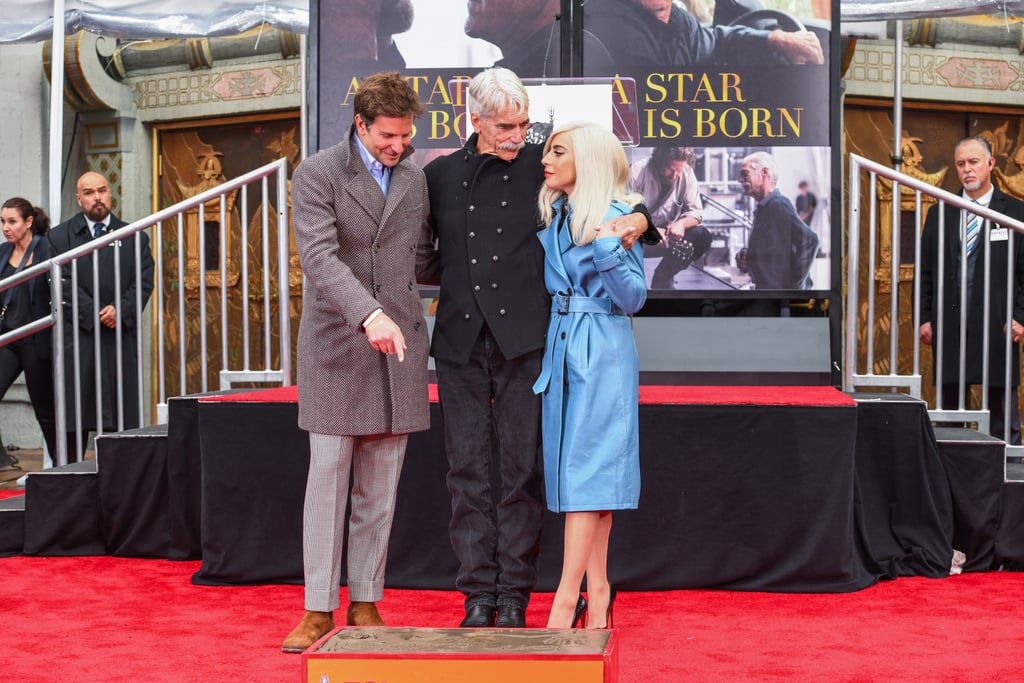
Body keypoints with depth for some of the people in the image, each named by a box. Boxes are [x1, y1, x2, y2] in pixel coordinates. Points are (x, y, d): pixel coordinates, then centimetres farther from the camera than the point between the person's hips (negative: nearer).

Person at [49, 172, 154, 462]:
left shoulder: (135, 237, 13)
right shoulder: (60, 236, 7)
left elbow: (144, 281, 4)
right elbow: (64, 283, -2)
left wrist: (121, 311, -12)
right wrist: (94, 314, -12)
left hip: (122, 334, 2)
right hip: (78, 335, -2)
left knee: (122, 414, 0)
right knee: (74, 417, -2)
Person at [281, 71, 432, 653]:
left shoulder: (416, 180, 12)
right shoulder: (317, 175, -4)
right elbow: (320, 256, -18)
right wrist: (369, 314, -31)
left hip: (399, 344, 4)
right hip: (337, 344, -4)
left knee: (381, 485, 5)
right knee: (328, 477, -3)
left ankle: (366, 603, 13)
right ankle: (319, 609, 5)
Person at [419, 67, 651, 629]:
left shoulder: (542, 168, 5)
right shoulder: (440, 175, 12)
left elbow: (615, 198, 10)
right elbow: (427, 261, 23)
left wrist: (637, 218, -9)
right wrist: (429, 268, 3)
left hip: (522, 337, -2)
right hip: (460, 340, 2)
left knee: (520, 470, 0)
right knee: (468, 471, 3)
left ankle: (514, 597, 8)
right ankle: (478, 595, 10)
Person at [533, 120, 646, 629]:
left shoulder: (614, 216, -9)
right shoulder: (553, 215, 12)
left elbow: (633, 299, -11)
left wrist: (607, 249, -23)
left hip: (602, 352, -7)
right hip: (561, 348, 7)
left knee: (587, 465, -7)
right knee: (575, 467, 8)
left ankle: (567, 596, -5)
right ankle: (597, 591, 15)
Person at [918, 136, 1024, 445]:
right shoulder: (939, 214, 11)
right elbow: (925, 271, 11)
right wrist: (923, 318, 2)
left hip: (996, 326, -2)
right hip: (948, 324, 3)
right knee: (948, 402, 5)